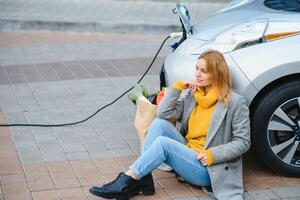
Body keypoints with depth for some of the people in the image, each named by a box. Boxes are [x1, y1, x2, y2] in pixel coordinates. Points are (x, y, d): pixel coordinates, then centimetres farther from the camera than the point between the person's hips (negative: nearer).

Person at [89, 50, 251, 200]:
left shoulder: (235, 102, -6)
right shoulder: (191, 94, 10)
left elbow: (243, 142, -7)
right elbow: (163, 114, -1)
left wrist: (213, 154, -18)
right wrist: (178, 86, -7)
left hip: (207, 169, -6)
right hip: (186, 154, 6)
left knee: (163, 143, -27)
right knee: (159, 123, -15)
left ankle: (125, 183, -22)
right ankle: (143, 178, -21)